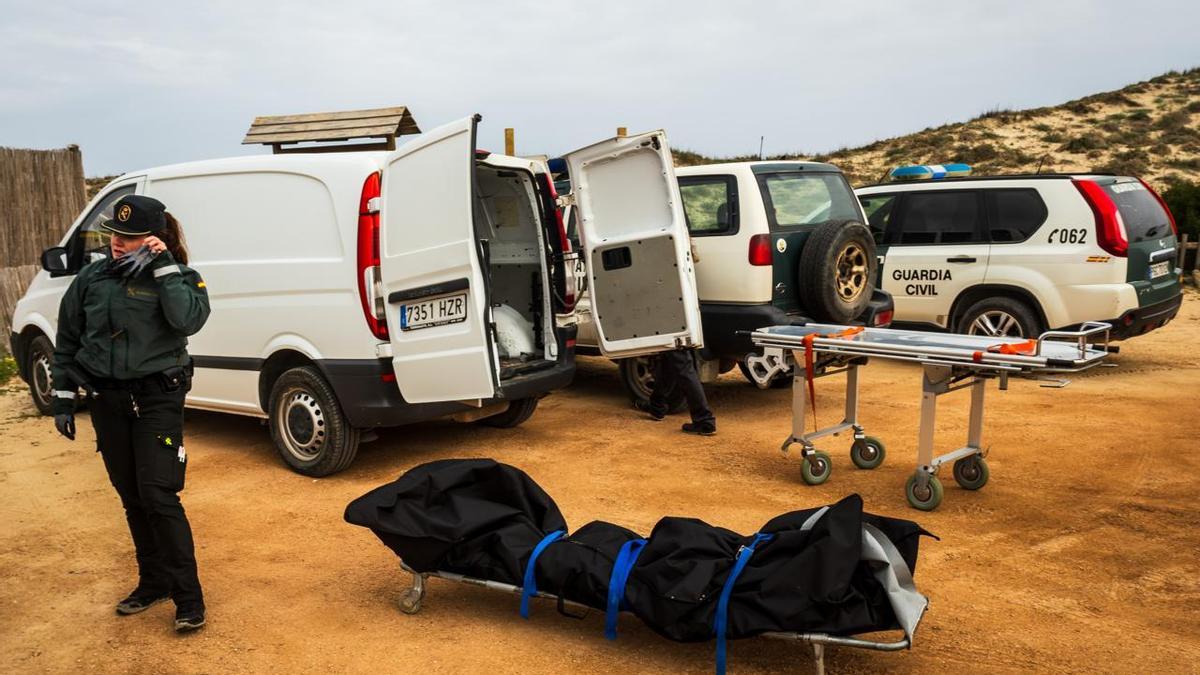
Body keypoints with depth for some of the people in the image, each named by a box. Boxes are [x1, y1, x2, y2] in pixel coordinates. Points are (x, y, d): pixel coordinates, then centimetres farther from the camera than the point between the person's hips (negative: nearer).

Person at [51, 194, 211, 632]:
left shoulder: (177, 277, -7)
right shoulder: (92, 277, 2)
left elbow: (188, 320, -27)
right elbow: (67, 341, 10)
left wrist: (164, 267, -25)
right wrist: (63, 398, 9)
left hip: (157, 399, -4)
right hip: (107, 402, 5)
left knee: (158, 497, -9)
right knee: (131, 498, 13)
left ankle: (188, 597, 1)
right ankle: (154, 582, 28)